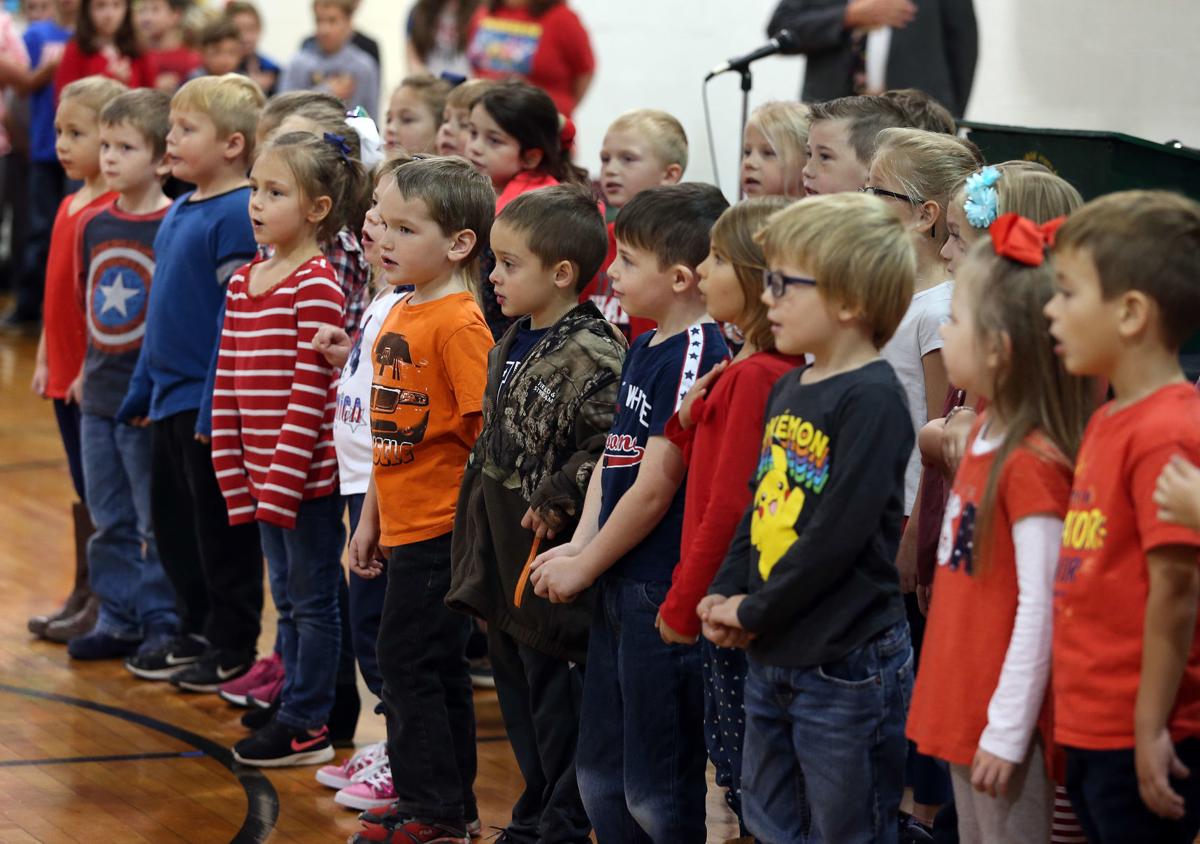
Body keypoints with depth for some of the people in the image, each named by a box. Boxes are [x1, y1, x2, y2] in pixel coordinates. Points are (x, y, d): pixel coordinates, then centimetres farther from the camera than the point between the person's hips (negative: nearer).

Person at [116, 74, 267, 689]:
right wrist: (143, 387, 19)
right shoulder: (179, 211, 10)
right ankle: (196, 633, 30)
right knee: (173, 523, 17)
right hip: (170, 396, 9)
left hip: (211, 400, -9)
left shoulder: (237, 215, -17)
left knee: (221, 528, 2)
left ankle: (233, 648, 14)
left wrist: (218, 405, -22)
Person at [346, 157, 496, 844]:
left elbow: (489, 432, -19)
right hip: (403, 523, 9)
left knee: (408, 659, -4)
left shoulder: (460, 322, -16)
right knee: (436, 664, 15)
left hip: (440, 528, -9)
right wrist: (371, 519, 19)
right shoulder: (400, 314, 11)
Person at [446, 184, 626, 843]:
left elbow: (610, 448, -26)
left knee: (555, 695, 1)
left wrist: (556, 501, -21)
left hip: (552, 554, -9)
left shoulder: (592, 357, -19)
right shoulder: (513, 346, 10)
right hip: (505, 555, 9)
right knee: (517, 687, 18)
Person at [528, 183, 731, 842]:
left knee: (658, 789, -1)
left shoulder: (696, 356, -18)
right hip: (620, 586, 10)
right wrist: (579, 547, 0)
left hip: (664, 593, -10)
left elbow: (655, 487, -18)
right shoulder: (644, 349, 11)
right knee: (601, 773, 17)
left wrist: (585, 567, -9)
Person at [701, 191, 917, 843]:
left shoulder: (873, 399, -17)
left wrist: (754, 612, -15)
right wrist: (724, 594, 1)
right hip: (772, 660, 9)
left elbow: (837, 533, -22)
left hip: (845, 665, -9)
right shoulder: (788, 390, 11)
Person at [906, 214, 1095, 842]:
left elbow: (1040, 609, -21)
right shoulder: (985, 434, 6)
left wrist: (1007, 732, -19)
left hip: (1004, 721, -9)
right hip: (961, 706, 9)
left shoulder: (1033, 464, -20)